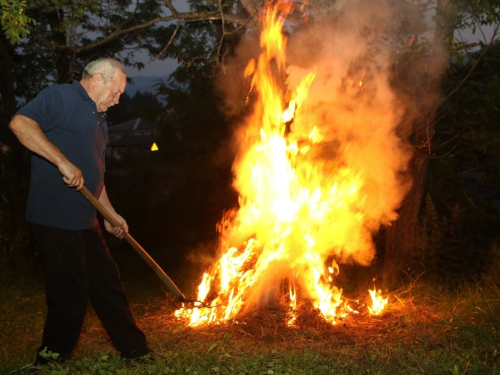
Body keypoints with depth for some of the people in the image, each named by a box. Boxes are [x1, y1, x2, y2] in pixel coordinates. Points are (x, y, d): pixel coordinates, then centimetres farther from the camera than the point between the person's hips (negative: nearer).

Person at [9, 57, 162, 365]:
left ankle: (135, 350, 22)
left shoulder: (99, 118, 21)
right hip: (56, 217, -9)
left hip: (85, 220, 9)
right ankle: (52, 360, 14)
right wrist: (64, 162, -27)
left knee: (108, 283, 13)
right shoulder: (60, 97, -7)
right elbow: (20, 123, -24)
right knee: (71, 291, -3)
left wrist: (110, 213, 24)